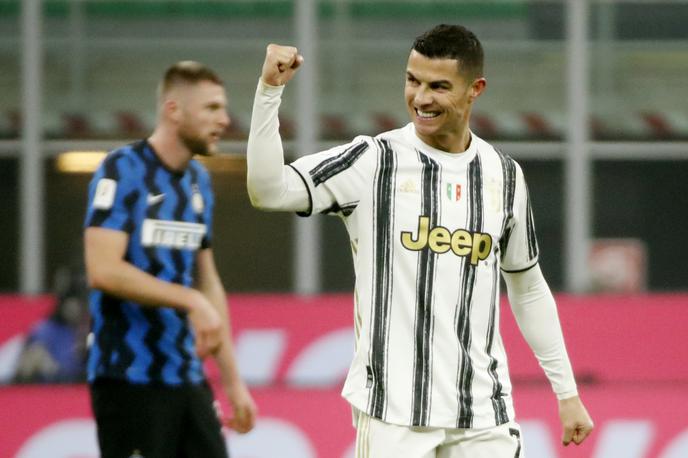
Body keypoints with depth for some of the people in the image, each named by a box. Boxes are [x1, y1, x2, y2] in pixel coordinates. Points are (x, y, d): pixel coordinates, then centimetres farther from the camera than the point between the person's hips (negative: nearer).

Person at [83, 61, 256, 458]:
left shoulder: (199, 182, 15)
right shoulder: (123, 171, -9)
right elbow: (102, 269, -20)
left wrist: (233, 382, 18)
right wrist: (190, 300, -24)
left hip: (187, 378, 7)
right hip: (129, 378, -7)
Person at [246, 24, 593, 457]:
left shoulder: (503, 175, 9)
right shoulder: (374, 162, -3)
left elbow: (528, 289, 18)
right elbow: (268, 190, -15)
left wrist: (567, 392, 17)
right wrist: (270, 91, -24)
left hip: (484, 414, 4)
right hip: (393, 410, -3)